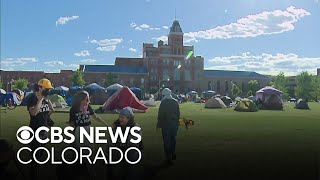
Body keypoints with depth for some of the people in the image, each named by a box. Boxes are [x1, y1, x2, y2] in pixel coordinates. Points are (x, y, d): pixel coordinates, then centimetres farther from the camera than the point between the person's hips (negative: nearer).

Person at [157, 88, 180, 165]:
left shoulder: (163, 102, -11)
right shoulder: (175, 102, 3)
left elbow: (160, 115, -11)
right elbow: (178, 114, 8)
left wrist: (159, 125, -4)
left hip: (166, 124, -5)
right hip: (175, 124, 5)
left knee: (167, 141, 3)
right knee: (173, 139, 20)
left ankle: (169, 158, 5)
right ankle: (173, 154, 31)